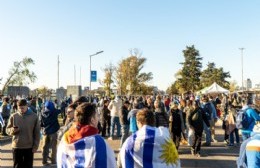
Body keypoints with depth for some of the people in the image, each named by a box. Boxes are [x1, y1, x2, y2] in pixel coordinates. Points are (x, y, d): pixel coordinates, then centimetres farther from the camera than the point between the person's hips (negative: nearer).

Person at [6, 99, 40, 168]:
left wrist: (35, 146, -4)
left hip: (29, 147, -1)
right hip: (16, 146, 1)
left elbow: (37, 133, -2)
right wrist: (12, 130, -18)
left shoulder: (34, 116, -6)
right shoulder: (13, 116, -3)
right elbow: (7, 129, 6)